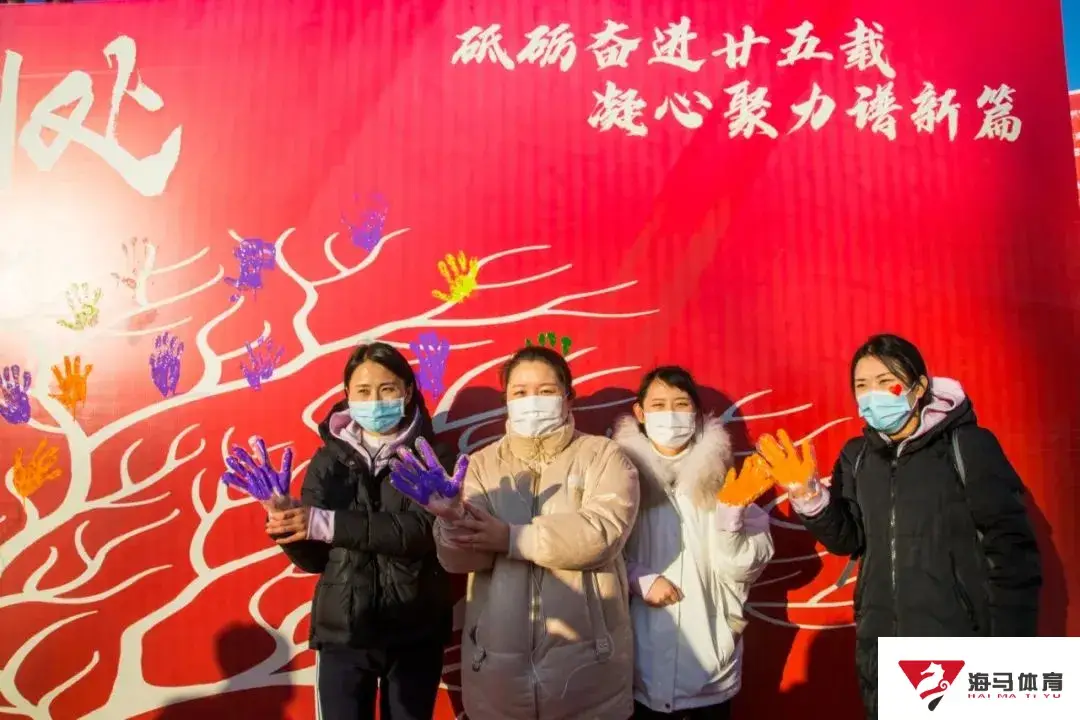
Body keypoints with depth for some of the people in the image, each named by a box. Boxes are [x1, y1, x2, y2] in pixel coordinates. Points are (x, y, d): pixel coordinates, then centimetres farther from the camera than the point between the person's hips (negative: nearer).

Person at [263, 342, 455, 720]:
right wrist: (286, 524, -20)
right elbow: (313, 559, 0)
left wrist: (326, 524, -27)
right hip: (343, 632, 1)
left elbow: (421, 532, -21)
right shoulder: (329, 459, 2)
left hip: (416, 633, -1)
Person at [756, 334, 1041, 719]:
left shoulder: (968, 446, -10)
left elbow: (1011, 549, -10)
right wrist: (807, 496, -11)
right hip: (880, 650, 5)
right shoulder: (857, 456, 4)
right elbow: (846, 539, 5)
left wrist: (1009, 647, -10)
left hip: (958, 648, -5)